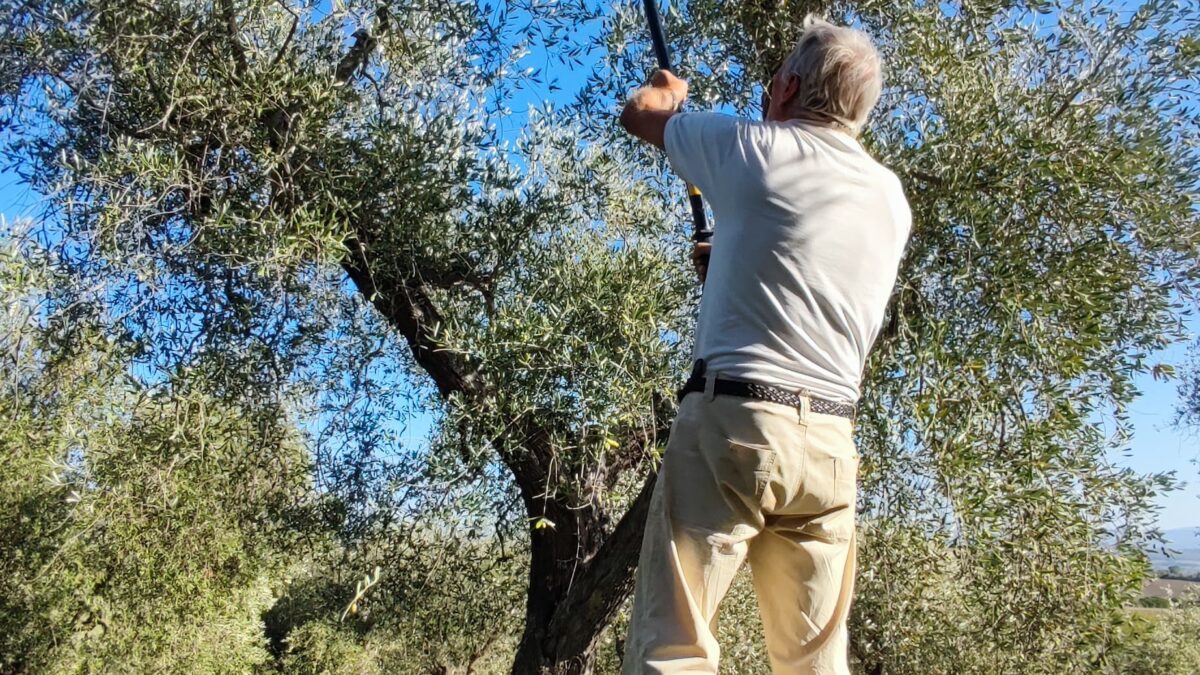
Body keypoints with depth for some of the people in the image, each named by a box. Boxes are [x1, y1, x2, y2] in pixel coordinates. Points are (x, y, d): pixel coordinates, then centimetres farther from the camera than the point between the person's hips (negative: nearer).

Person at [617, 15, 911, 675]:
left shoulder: (754, 147, 0)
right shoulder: (891, 199, 15)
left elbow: (638, 112, 16)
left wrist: (667, 89, 37)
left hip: (733, 419, -6)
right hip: (829, 443, 6)